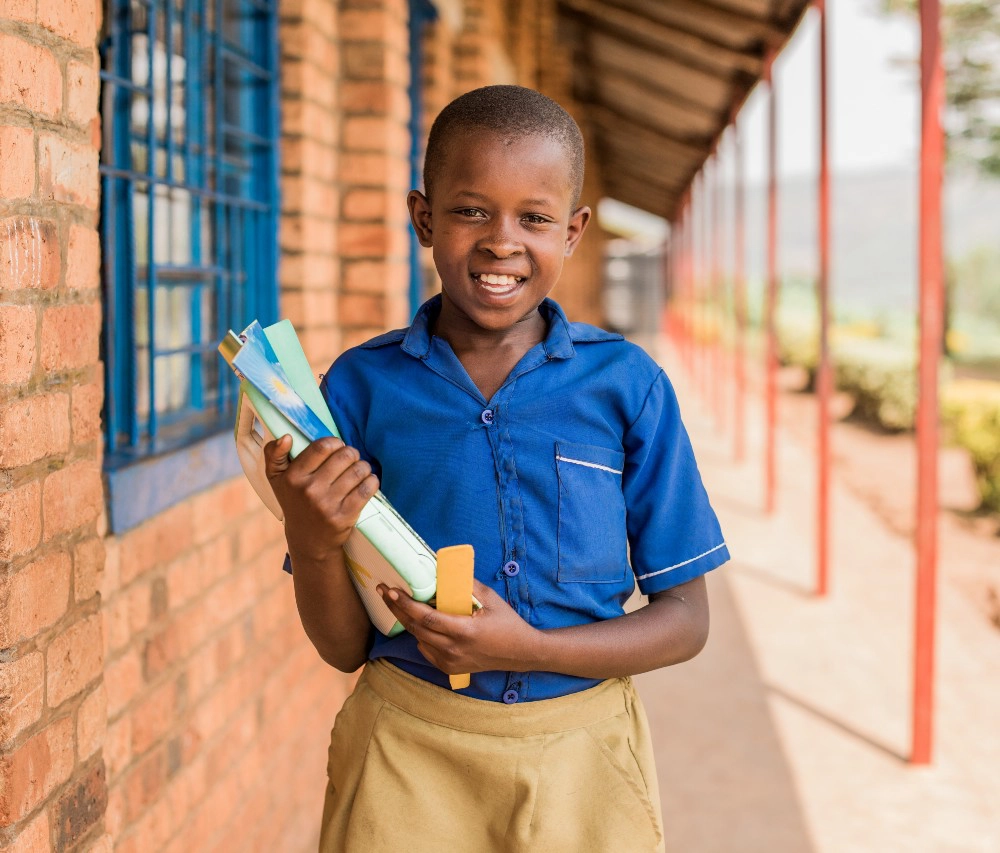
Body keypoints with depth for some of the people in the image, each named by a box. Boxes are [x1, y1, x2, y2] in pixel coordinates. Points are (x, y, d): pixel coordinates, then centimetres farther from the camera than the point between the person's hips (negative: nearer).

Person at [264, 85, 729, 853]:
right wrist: (310, 541, -20)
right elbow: (345, 646, 0)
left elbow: (685, 620, -2)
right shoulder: (362, 385, -4)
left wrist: (528, 649, -16)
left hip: (582, 764, 0)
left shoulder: (628, 385, -5)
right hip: (408, 760, 0)